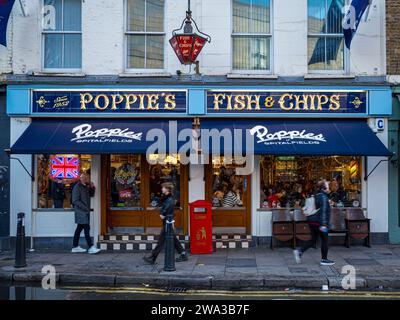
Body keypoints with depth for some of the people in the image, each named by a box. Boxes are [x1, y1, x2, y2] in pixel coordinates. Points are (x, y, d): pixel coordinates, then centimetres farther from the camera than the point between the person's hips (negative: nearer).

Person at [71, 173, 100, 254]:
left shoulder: (85, 187, 15)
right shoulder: (77, 187, -13)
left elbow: (91, 194, 23)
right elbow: (75, 201, -17)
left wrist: (92, 187, 4)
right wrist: (85, 208, -19)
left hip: (85, 212, 9)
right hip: (81, 212, -9)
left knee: (79, 229, 12)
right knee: (87, 229, -11)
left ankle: (75, 247, 18)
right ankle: (91, 247, -12)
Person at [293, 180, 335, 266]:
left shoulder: (317, 196, 15)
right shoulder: (323, 197, -14)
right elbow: (323, 211, -21)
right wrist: (323, 224, -25)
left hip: (312, 221, 9)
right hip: (319, 222, -9)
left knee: (313, 240, 12)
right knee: (324, 240, 5)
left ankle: (300, 251, 0)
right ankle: (324, 259, 12)